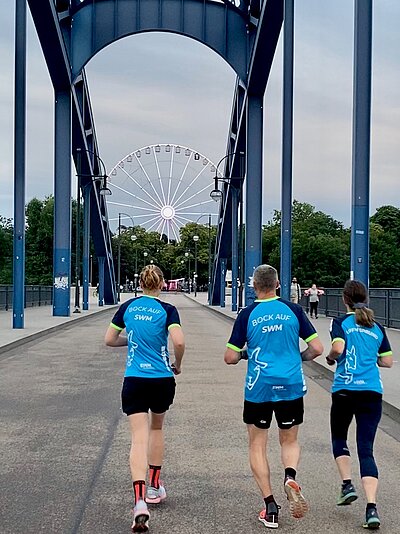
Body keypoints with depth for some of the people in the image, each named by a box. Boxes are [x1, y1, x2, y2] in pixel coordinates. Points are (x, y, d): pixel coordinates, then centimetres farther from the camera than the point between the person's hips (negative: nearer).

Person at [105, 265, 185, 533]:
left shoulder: (128, 307, 3)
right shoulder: (167, 310, -5)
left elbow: (109, 340, 9)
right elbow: (179, 342, -19)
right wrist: (178, 365, 0)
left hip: (134, 380, 0)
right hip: (163, 380, 0)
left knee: (139, 438, -5)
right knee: (156, 429, 24)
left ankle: (140, 502, -20)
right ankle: (155, 487, 33)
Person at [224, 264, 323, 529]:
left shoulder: (247, 314, -4)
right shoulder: (294, 310, -1)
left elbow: (230, 357, -4)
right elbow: (317, 348, -1)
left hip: (259, 388, -1)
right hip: (292, 387, 2)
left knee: (257, 445, 13)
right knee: (290, 441, 19)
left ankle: (270, 507, 7)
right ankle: (290, 476, -11)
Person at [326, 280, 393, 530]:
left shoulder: (341, 322, -1)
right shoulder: (378, 328, 11)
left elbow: (338, 348, -18)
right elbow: (387, 361, 14)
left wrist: (331, 358, 2)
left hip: (345, 390, -2)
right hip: (372, 392, 3)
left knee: (339, 438, 22)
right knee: (366, 449, 2)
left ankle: (347, 484, 8)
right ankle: (372, 507, -9)